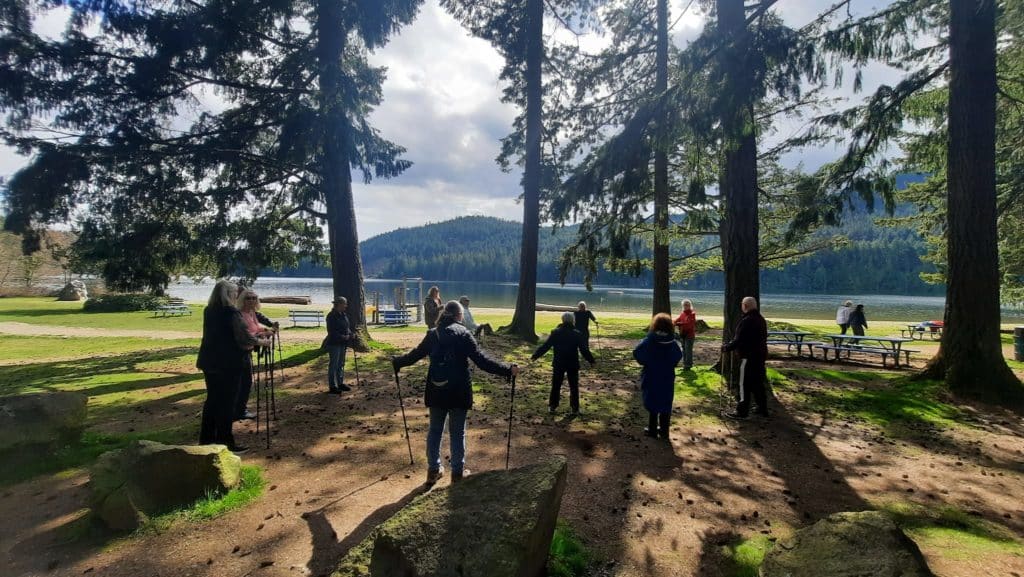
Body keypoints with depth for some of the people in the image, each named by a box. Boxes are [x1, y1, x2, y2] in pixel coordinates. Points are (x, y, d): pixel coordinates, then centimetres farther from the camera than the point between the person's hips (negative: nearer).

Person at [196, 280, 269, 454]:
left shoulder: (208, 311, 8)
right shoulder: (231, 312, -16)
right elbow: (243, 336, -14)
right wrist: (262, 342, 2)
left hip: (209, 362, 7)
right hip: (228, 364, -7)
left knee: (212, 400, 15)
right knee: (226, 402, 0)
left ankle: (206, 440, 23)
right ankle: (225, 443, 6)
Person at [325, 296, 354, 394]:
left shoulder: (343, 315, 10)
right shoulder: (331, 316, -16)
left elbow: (347, 327, 18)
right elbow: (331, 331, -20)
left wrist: (351, 334, 0)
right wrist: (343, 337, -25)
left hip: (342, 343, 9)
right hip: (334, 343, -8)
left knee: (341, 364, 16)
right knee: (334, 365, -2)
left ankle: (340, 383, 26)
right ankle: (332, 387, 6)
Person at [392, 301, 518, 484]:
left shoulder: (432, 334, 1)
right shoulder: (463, 334, -11)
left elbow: (415, 355, 11)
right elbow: (482, 360, -17)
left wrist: (396, 362, 29)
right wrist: (508, 369, -15)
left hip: (436, 392, 3)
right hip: (458, 393, -3)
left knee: (435, 430, 17)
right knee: (457, 433, 10)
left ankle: (433, 470, 28)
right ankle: (458, 472, 20)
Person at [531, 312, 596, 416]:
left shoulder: (555, 333, -5)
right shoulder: (577, 334, -7)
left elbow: (545, 346, -5)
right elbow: (584, 350, -6)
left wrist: (535, 355, 3)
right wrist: (591, 360, 5)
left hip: (558, 364, 1)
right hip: (573, 365, -1)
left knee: (555, 386, 12)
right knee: (574, 387, 10)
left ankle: (552, 407, 15)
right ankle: (575, 409, 13)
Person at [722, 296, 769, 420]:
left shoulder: (746, 321, -19)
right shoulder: (761, 319, 11)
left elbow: (738, 340, -21)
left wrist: (726, 347, -6)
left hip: (748, 357, -9)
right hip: (760, 355, 9)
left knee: (744, 385, -3)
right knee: (758, 383, 18)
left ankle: (742, 411, 1)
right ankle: (763, 409, 24)